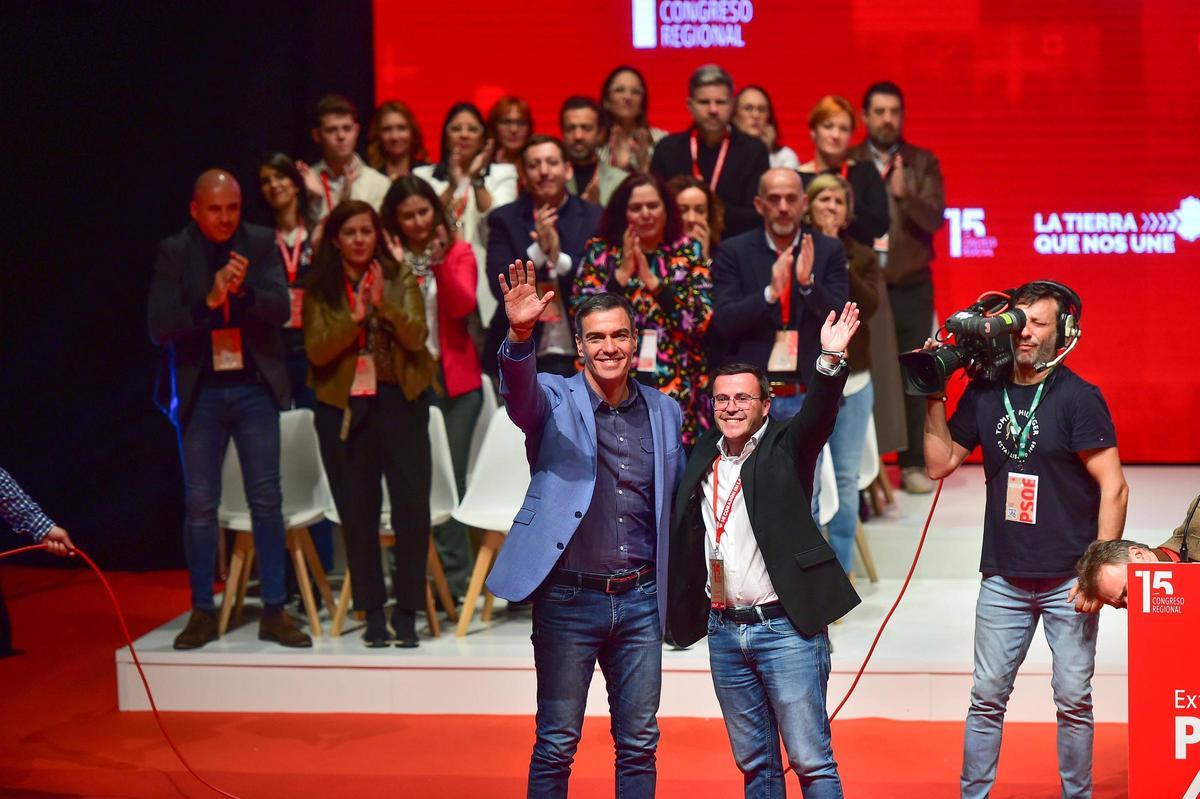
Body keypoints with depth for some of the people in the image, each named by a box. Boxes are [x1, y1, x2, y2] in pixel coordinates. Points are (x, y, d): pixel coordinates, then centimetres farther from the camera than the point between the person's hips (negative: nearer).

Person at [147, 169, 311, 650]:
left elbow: (280, 308, -7)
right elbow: (159, 327, -8)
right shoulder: (173, 252, -1)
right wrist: (209, 301, -21)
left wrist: (243, 291, -26)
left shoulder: (262, 244, 1)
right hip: (199, 391, 0)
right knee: (199, 503, 5)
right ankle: (202, 613, 15)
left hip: (254, 387, 0)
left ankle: (274, 612, 8)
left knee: (267, 500, 1)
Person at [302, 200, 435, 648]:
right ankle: (372, 611, 13)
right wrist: (354, 315, -17)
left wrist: (383, 304, -21)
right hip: (343, 406, 1)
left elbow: (416, 336, -7)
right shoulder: (319, 289, 4)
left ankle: (407, 612, 4)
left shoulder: (400, 278, 4)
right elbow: (316, 351, -6)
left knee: (412, 507, -5)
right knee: (357, 511, 4)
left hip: (398, 401, 0)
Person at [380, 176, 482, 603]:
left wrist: (439, 262, -20)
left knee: (448, 478, 0)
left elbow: (463, 305, -9)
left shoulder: (458, 252, 5)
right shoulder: (387, 256, 6)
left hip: (454, 379, 0)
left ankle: (454, 577, 6)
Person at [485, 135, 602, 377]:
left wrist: (560, 258, -19)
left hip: (578, 356, 0)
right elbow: (500, 286, -8)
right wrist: (538, 249, -21)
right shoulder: (504, 219, 2)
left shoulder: (595, 218, 2)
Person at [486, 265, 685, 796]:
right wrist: (519, 335, -45)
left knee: (639, 744, 10)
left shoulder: (664, 413, 10)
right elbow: (518, 391, -25)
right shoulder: (554, 400, -1)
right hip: (569, 598, -3)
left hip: (641, 599, 4)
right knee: (556, 744, 3)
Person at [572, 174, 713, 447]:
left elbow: (701, 319, -6)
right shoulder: (600, 252, 8)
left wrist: (651, 279, -9)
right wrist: (623, 273, -8)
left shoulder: (688, 252, 6)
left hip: (677, 391, 0)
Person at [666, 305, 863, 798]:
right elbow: (686, 535, 13)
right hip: (724, 631, 5)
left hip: (785, 627, -5)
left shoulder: (785, 448, -3)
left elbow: (819, 413, -21)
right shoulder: (704, 458, 9)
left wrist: (831, 360, -39)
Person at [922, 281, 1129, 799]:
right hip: (1003, 577, 4)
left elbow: (1113, 488, -10)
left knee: (1073, 698, 4)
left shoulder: (1078, 397, -8)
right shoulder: (984, 393, 6)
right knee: (987, 696, 7)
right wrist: (933, 397, 1)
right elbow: (939, 464, 9)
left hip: (1068, 579, -3)